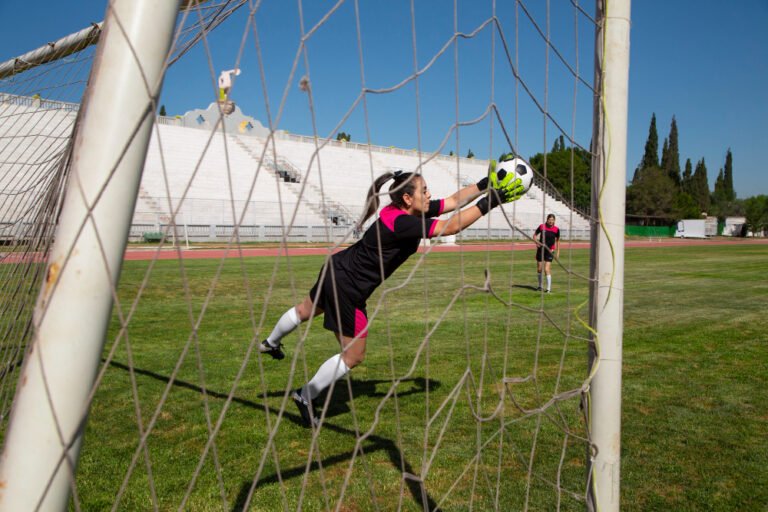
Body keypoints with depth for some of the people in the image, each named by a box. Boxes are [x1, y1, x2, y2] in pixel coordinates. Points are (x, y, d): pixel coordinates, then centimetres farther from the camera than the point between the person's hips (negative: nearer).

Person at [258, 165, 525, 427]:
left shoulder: (413, 211, -4)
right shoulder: (401, 222, -30)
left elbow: (455, 200, 1)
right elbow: (451, 227, -33)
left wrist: (486, 183, -7)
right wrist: (489, 202, -28)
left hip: (336, 270, 10)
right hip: (347, 287, -10)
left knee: (305, 311, 34)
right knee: (353, 357, 5)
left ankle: (270, 343, 62)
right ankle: (304, 397, 22)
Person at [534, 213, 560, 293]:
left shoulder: (556, 229, -5)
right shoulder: (541, 226, -5)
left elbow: (557, 240, 9)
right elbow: (534, 235, 8)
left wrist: (558, 251, 7)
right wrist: (537, 242, -10)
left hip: (550, 251, -2)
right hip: (541, 250, 2)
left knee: (547, 269, -12)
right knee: (539, 269, 9)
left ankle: (549, 288, -4)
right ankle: (540, 286, 28)